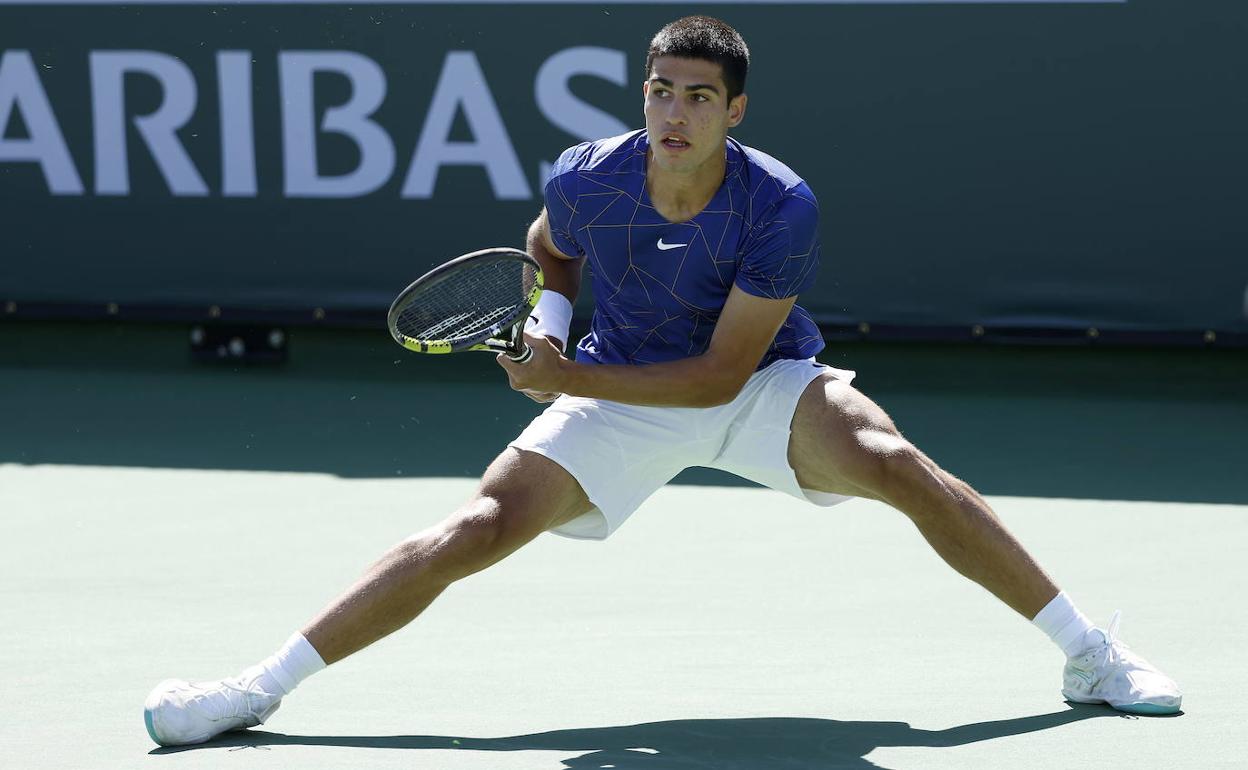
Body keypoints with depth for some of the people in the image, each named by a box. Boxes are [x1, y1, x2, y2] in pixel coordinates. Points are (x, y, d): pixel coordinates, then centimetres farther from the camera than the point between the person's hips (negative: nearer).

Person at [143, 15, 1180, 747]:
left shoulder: (780, 208, -27)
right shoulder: (585, 180, -17)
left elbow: (723, 374, -24)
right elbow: (550, 254, 10)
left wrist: (569, 380, -28)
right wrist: (547, 330, -11)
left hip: (759, 386, -1)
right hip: (617, 396, 2)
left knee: (901, 467, -27)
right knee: (480, 526, -16)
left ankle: (1092, 655, -16)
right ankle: (259, 689, -13)